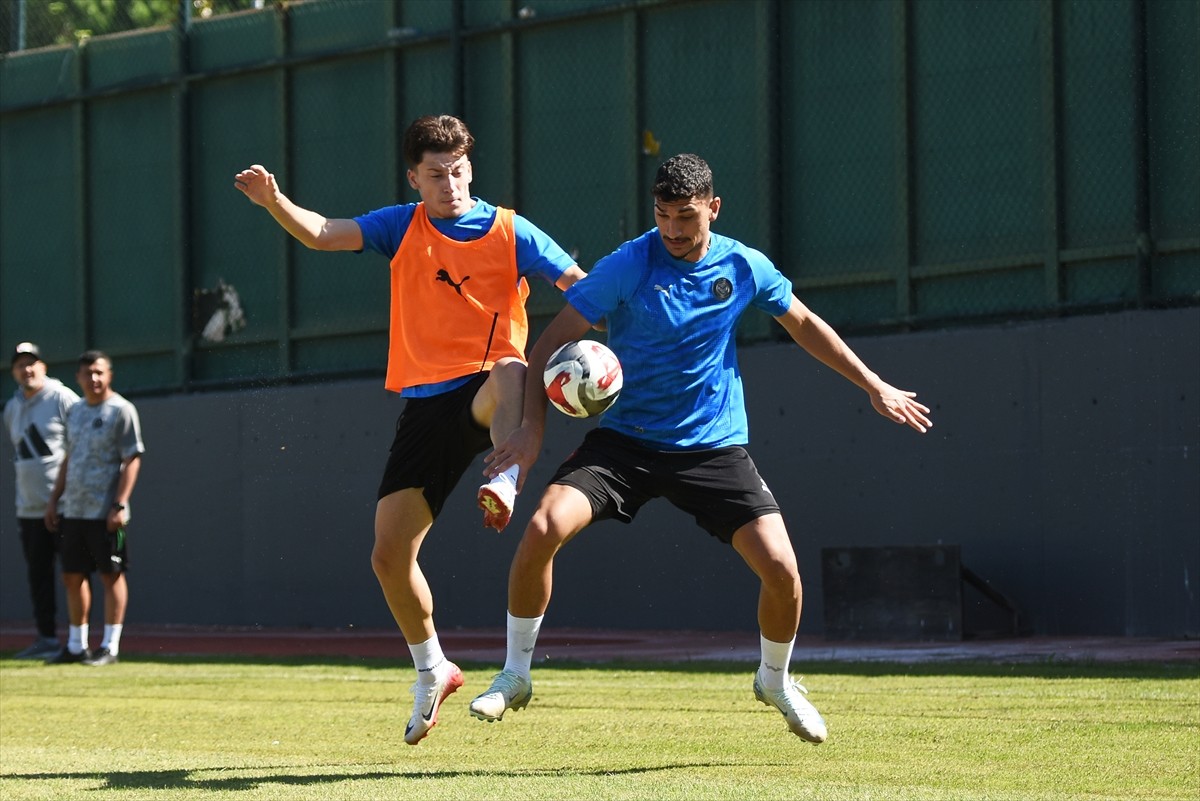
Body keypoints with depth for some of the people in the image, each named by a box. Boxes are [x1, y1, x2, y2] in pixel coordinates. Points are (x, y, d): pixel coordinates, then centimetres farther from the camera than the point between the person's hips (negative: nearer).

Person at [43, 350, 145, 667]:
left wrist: (119, 505, -19)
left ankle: (110, 646, 1)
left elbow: (132, 460, -12)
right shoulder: (75, 412, 14)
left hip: (105, 511, -7)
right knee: (73, 576, 9)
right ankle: (76, 645, 18)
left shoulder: (121, 411, -7)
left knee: (111, 575, -2)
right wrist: (54, 499, 15)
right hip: (72, 509, 7)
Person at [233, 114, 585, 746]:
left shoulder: (511, 232, 2)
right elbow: (323, 235, 0)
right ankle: (431, 671, 20)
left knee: (511, 373, -42)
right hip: (424, 403, 3)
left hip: (485, 390, -3)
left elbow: (583, 288, -2)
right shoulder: (403, 227, 10)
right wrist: (274, 202, -19)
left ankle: (505, 484, -59)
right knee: (389, 555, 0)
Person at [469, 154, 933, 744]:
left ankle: (775, 681, 20)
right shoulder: (627, 267, -10)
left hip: (715, 446, 2)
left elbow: (804, 325, 17)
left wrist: (874, 386, 20)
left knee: (782, 569, -12)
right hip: (625, 440, -2)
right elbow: (555, 340, -7)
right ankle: (515, 676, -5)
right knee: (544, 527, -25)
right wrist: (532, 424, -18)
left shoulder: (743, 267, -1)